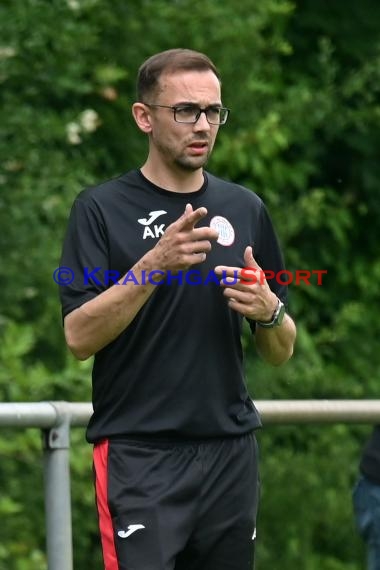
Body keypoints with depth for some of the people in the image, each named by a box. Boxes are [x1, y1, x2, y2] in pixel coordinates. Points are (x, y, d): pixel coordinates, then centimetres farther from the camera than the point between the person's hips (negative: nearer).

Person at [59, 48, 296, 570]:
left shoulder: (246, 209, 10)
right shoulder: (102, 209, -2)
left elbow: (281, 351, 14)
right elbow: (79, 337, -12)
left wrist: (268, 311, -9)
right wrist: (154, 265, -23)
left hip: (230, 453, 5)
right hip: (139, 456, -4)